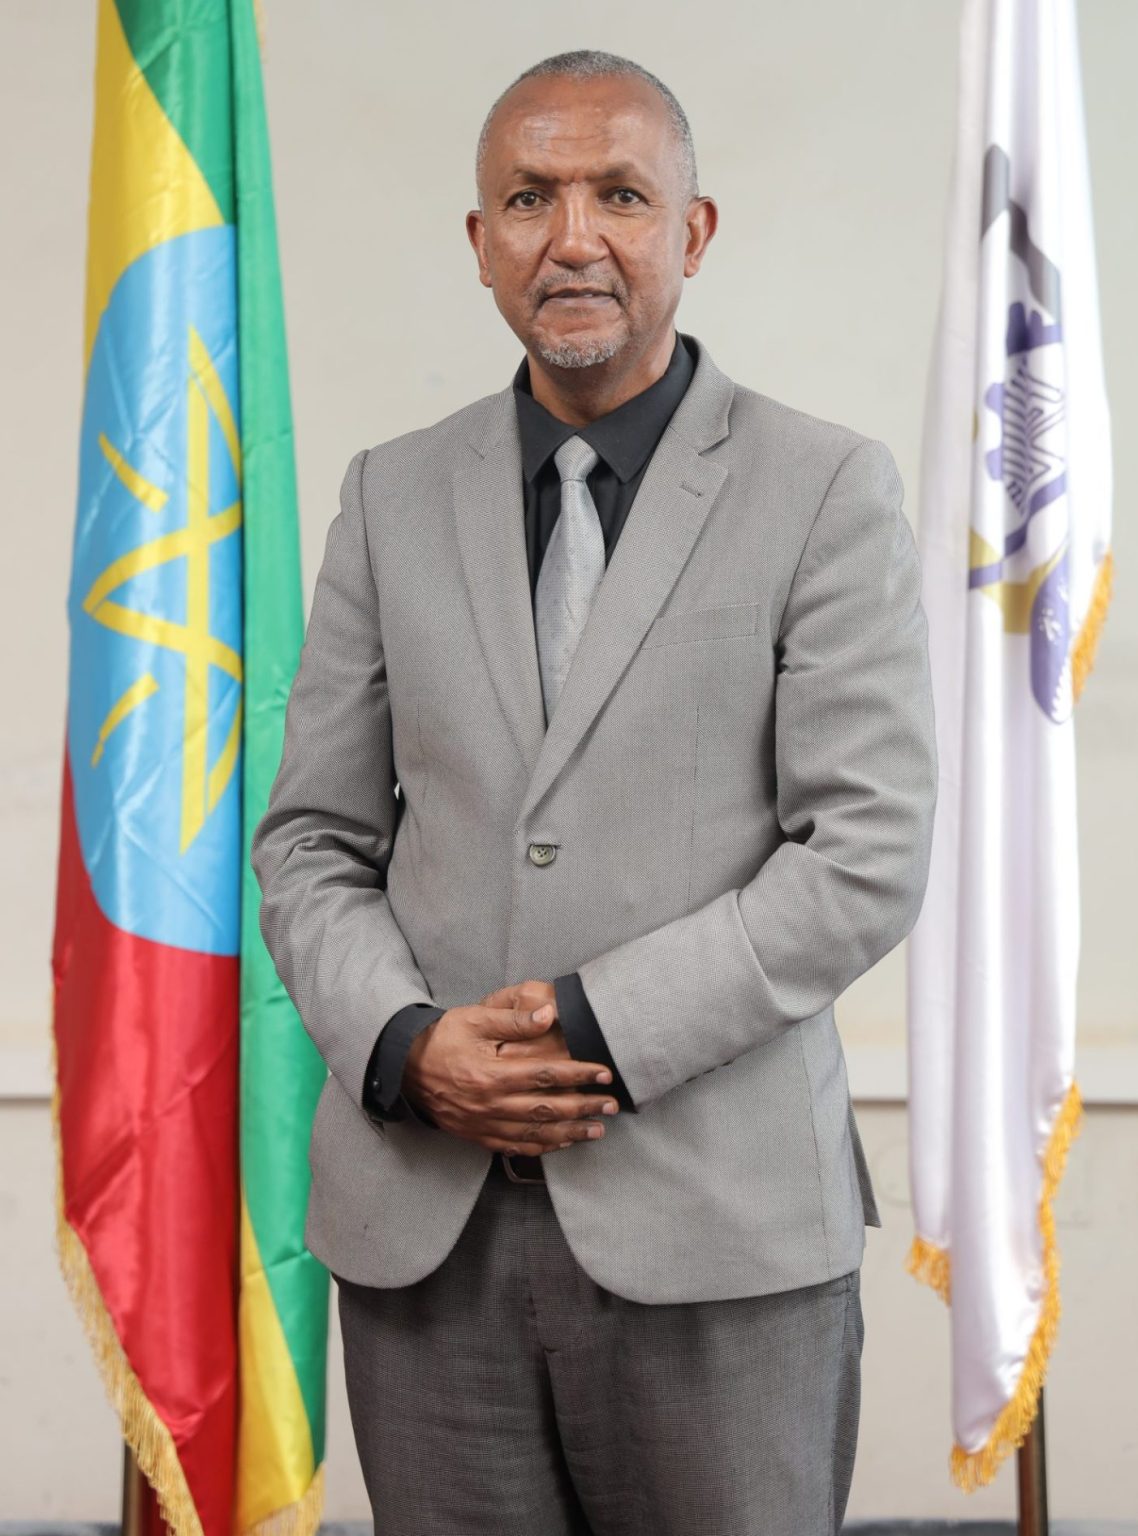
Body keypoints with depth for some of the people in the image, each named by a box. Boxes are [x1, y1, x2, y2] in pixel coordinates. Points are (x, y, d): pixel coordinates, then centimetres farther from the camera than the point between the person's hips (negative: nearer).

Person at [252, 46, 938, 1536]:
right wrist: (404, 1044, -8)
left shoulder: (827, 490, 0)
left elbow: (869, 855, -7)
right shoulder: (393, 495, 10)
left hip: (715, 1232, -2)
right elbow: (310, 838, 10)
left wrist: (597, 1024, -15)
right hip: (422, 1228, 3)